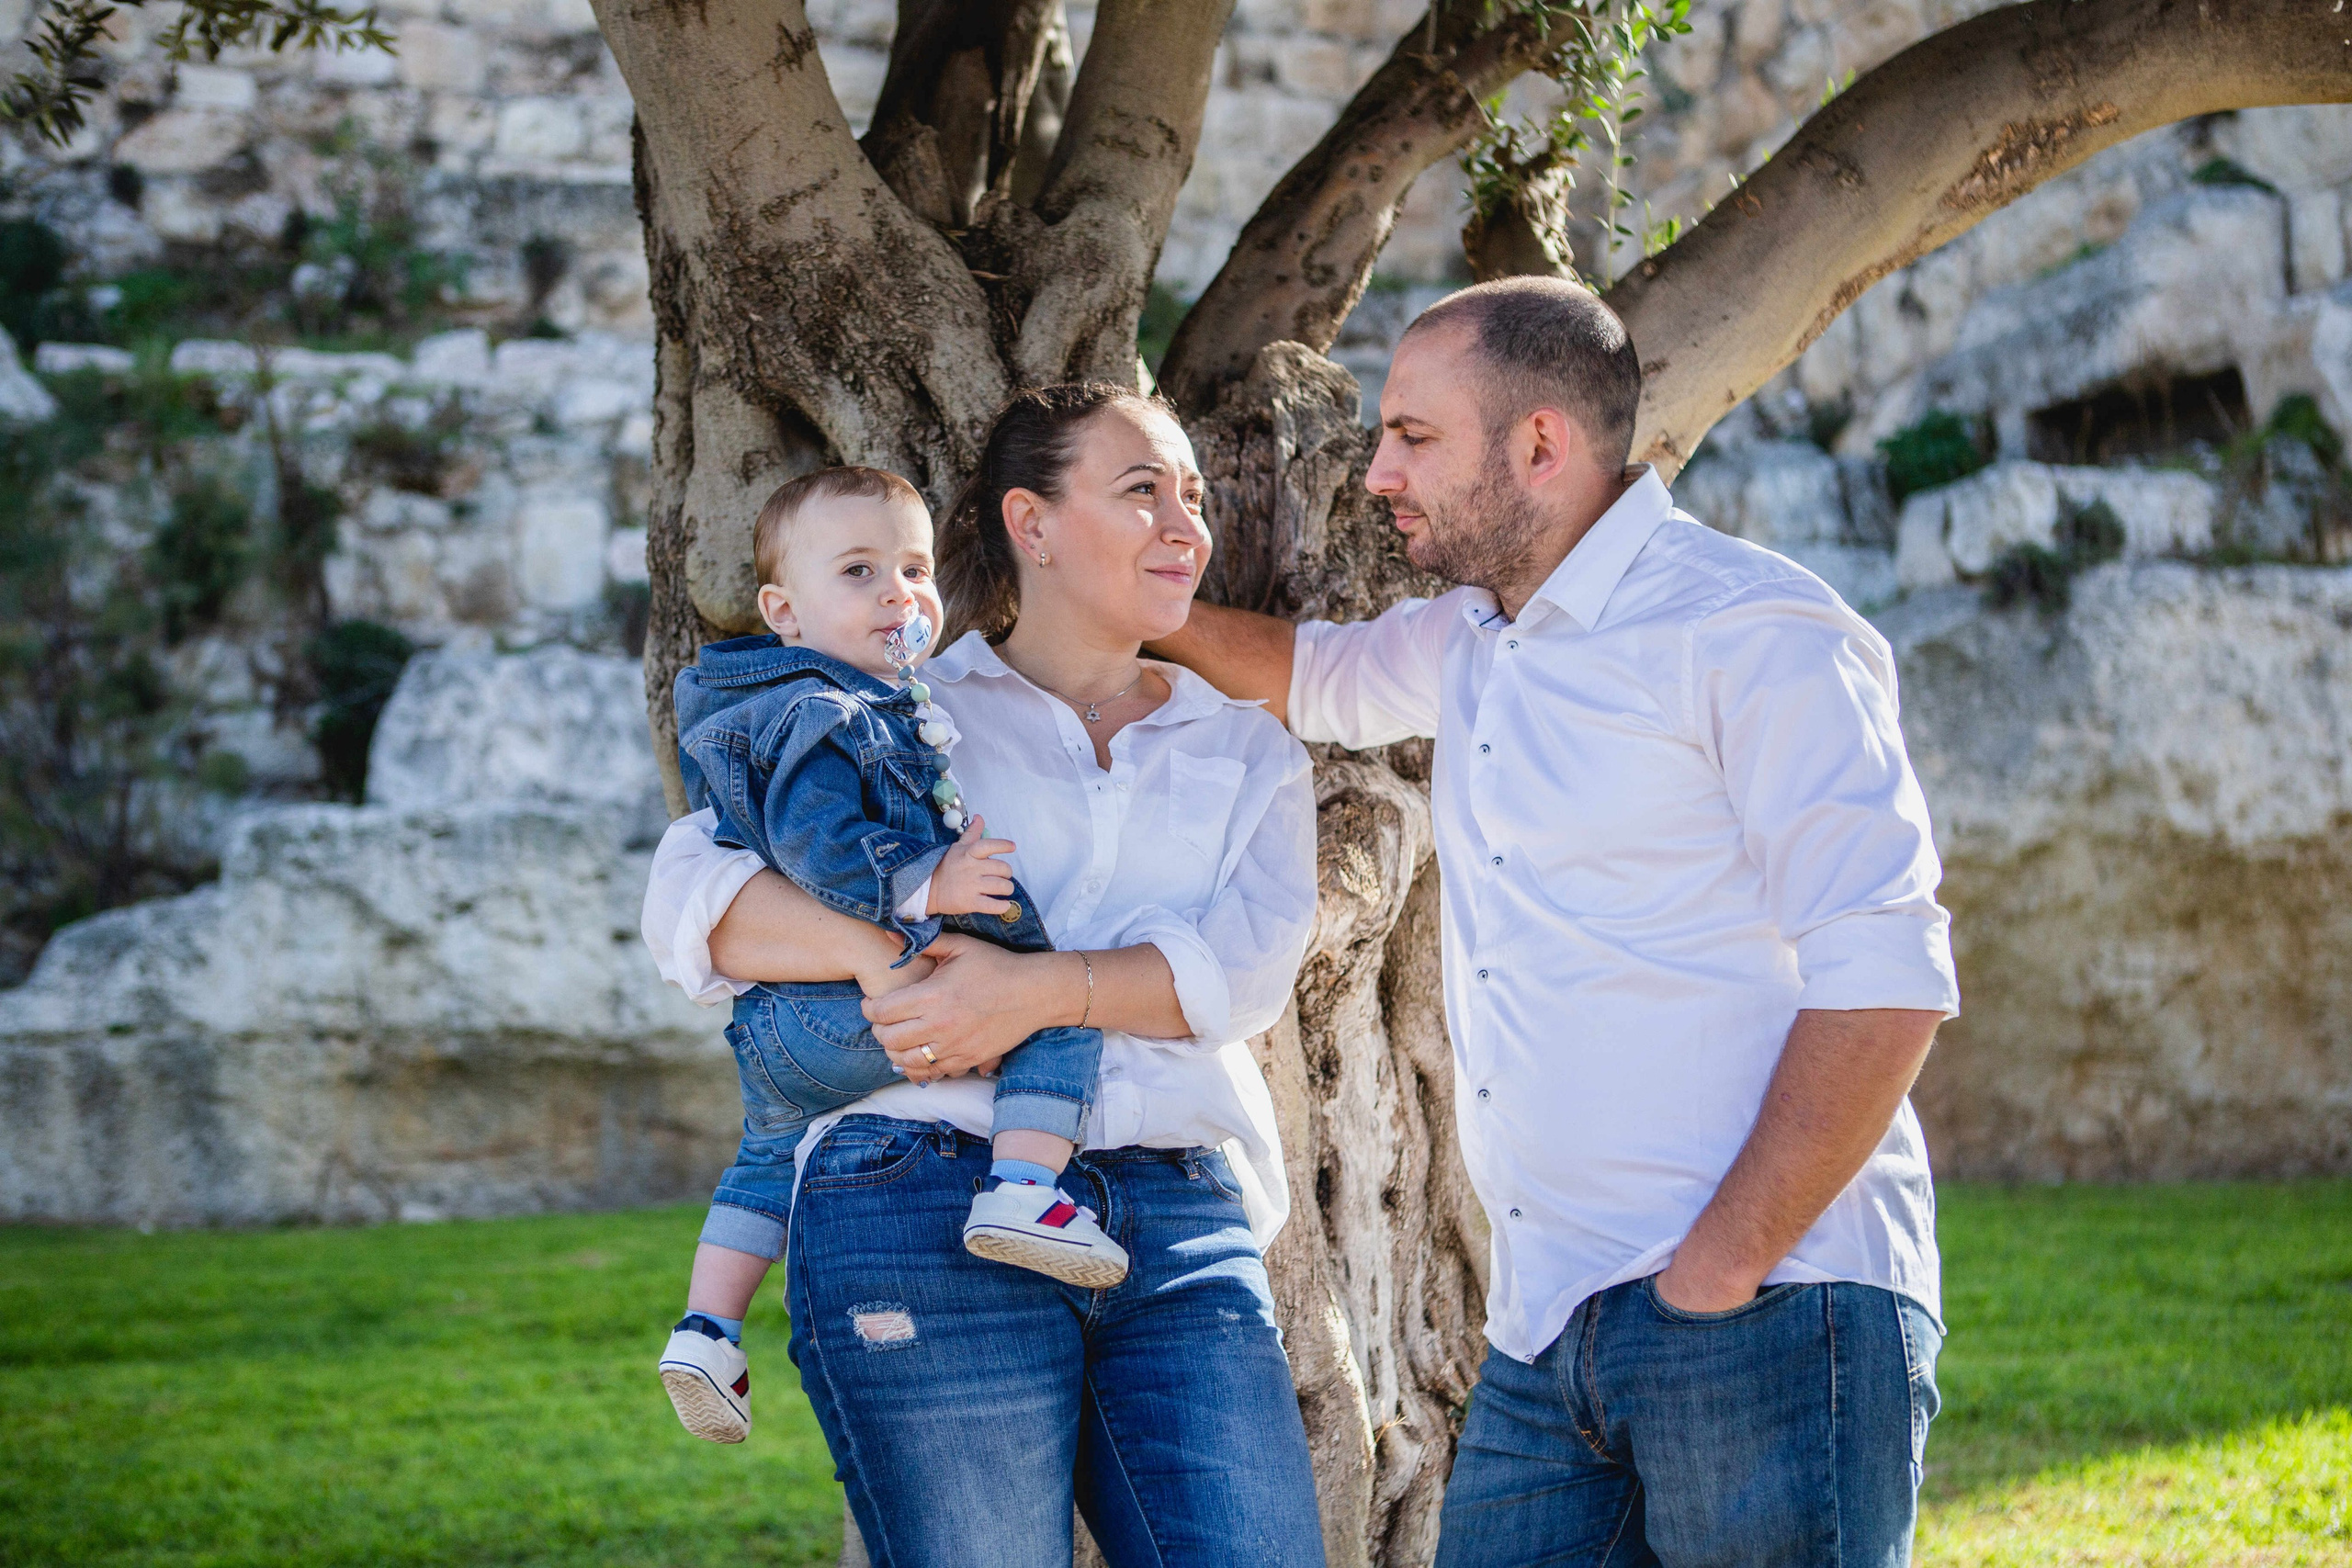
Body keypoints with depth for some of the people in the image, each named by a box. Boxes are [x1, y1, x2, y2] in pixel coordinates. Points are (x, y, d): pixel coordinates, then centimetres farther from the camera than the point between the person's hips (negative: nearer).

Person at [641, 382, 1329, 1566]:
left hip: (1184, 1226, 3)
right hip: (924, 1207, -3)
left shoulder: (1247, 753, 21)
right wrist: (887, 957, -17)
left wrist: (1041, 990, -16)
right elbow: (689, 895, 1)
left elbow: (1248, 966, 2)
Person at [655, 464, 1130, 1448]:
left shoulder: (765, 708, 19)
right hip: (858, 1004, -10)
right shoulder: (824, 720, -15)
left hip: (770, 1025, 10)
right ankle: (1023, 1186, -20)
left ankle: (706, 1327, 36)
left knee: (770, 1149, 35)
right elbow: (816, 844, -28)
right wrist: (931, 884, -24)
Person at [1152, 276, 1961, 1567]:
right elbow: (1318, 674, 42)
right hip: (1545, 1338, 7)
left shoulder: (1750, 630, -9)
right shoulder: (1468, 645, 17)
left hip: (1768, 1314, -7)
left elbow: (1885, 979, -16)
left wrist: (1719, 1270, -17)